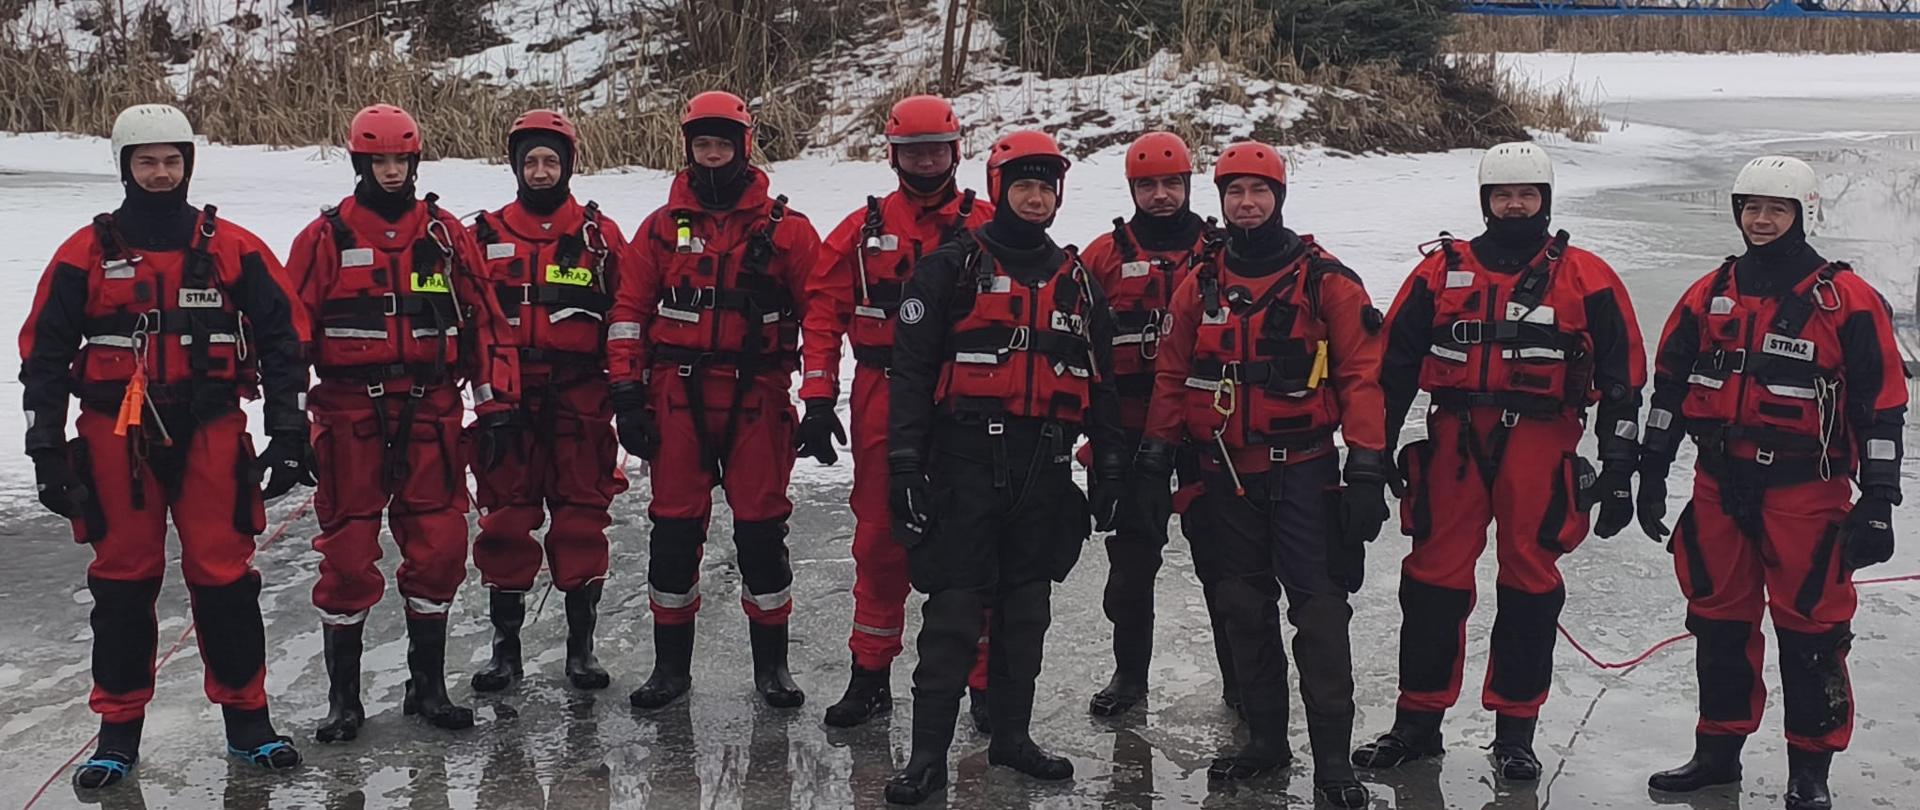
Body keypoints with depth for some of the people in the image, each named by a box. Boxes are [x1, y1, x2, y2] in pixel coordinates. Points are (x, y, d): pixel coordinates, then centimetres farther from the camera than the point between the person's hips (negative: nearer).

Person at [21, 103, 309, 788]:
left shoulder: (234, 249, 3)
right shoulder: (86, 253, 4)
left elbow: (282, 340, 4)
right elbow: (43, 354, 7)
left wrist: (289, 434, -2)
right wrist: (46, 453, 2)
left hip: (211, 434, -1)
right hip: (116, 439, 1)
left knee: (223, 576, 1)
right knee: (122, 580, 6)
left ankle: (247, 719, 14)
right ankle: (119, 730, 18)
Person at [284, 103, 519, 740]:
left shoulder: (446, 234, 9)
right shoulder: (326, 238, 3)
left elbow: (483, 318, 10)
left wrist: (495, 398, 4)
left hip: (430, 416, 2)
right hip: (350, 417, -2)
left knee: (438, 549, 4)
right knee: (348, 555, 1)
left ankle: (428, 685, 19)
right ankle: (343, 696, 14)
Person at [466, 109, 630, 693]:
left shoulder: (600, 235, 5)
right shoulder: (487, 235, 8)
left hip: (581, 397, -1)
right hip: (508, 397, 1)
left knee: (582, 516, 2)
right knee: (506, 518, 3)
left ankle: (581, 644, 14)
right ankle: (505, 645, 14)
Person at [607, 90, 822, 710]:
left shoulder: (785, 229, 3)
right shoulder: (663, 227, 9)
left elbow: (818, 313, 4)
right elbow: (629, 311, 9)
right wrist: (626, 394, 1)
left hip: (757, 399, -1)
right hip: (677, 397, 2)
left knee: (762, 528, 2)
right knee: (674, 527, 4)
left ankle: (771, 663, 16)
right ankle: (671, 663, 17)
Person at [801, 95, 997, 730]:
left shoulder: (986, 225, 3)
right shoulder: (863, 229, 8)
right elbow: (824, 311, 7)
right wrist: (817, 399, -1)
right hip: (883, 405, 2)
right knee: (880, 538, 7)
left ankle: (985, 679, 11)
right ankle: (870, 675, 18)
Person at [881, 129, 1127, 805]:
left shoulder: (1077, 282, 14)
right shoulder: (951, 268, -1)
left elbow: (1101, 383, 17)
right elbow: (912, 369, -5)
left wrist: (1109, 469, 14)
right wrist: (906, 463, -11)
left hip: (1044, 471, 5)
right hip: (966, 464, -4)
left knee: (1026, 609, 12)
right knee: (955, 609, -5)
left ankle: (1012, 735, 25)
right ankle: (929, 752, 2)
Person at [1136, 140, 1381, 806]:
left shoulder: (1325, 280, -3)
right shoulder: (1200, 285, 9)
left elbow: (1361, 372, -6)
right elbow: (1173, 375, 13)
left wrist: (1366, 463, -13)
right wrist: (1157, 451, 7)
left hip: (1303, 470, -4)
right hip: (1226, 476, 5)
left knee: (1318, 611, -6)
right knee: (1243, 608, 11)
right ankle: (1266, 738, 24)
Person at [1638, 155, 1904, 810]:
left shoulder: (1847, 301, -4)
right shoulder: (1710, 295, 10)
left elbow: (1882, 406, -5)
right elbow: (1668, 386, 14)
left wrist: (1878, 501, -9)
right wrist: (1651, 473, 11)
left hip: (1806, 492, -4)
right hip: (1720, 487, 5)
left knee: (1810, 629, -1)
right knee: (1719, 620, 12)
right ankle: (1718, 750, 25)